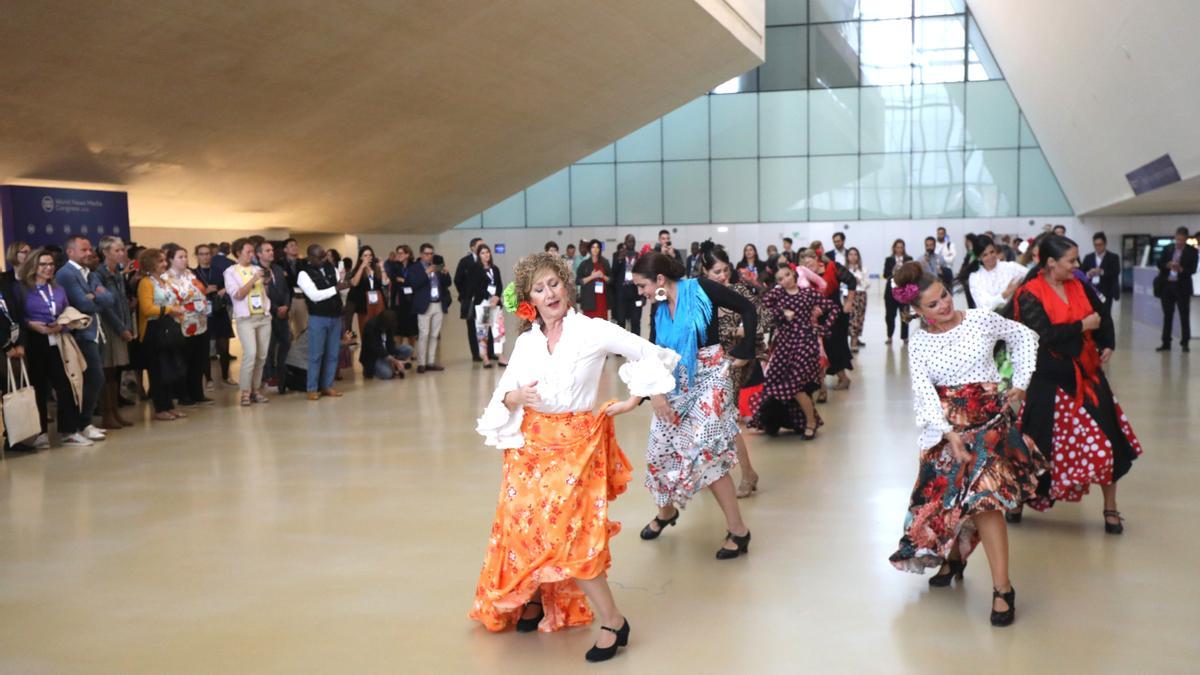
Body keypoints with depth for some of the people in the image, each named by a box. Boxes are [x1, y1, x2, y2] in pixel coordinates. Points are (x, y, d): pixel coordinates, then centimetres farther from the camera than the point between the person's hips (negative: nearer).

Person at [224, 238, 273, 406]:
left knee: (262, 355, 3)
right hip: (246, 318, -5)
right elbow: (237, 295, -9)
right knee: (250, 353, -17)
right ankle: (245, 392, -10)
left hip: (264, 317, 5)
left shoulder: (258, 269, 13)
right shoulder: (231, 271, 1)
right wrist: (253, 280, -14)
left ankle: (256, 389, 12)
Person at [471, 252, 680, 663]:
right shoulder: (526, 341, 5)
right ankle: (531, 599, 29)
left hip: (576, 442, -5)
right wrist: (514, 398, -13)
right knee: (523, 522, 4)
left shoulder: (593, 331, -8)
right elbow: (503, 394, 7)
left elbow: (650, 355, -1)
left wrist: (634, 398, -3)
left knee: (565, 528, -13)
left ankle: (612, 621, -3)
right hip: (531, 444, 5)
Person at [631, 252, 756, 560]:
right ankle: (666, 511, 35)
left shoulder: (701, 289, -12)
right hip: (676, 384, 6)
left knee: (704, 453, -12)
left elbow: (747, 309, -7)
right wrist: (658, 395, -8)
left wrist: (743, 353, -6)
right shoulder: (658, 312, 5)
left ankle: (738, 530, 0)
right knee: (661, 449, 9)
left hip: (710, 378, -6)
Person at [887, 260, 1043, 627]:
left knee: (983, 495, -18)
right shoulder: (918, 343, 0)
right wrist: (948, 432, -23)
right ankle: (953, 557, 38)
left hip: (988, 419, -3)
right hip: (946, 427, 3)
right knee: (946, 496, 7)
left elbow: (1025, 337, 13)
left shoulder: (982, 320, -3)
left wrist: (1020, 382, 7)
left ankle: (1002, 588, -14)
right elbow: (923, 392, -11)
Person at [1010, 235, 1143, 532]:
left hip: (1087, 375, 5)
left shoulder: (1079, 287, 4)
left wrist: (1107, 346, 9)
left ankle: (1110, 508, 18)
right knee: (1039, 443, 4)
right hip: (1050, 382, -5)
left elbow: (1103, 316, 20)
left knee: (1106, 442, 4)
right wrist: (1083, 325, -15)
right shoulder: (1030, 296, -13)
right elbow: (1045, 334, -24)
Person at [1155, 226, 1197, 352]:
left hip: (1182, 287, -3)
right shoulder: (1168, 248, 7)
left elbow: (1192, 269, -10)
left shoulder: (1192, 251, -2)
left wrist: (1181, 269, -28)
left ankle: (1185, 343, 8)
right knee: (1167, 315, 8)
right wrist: (1167, 265, -17)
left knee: (1185, 316, 1)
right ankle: (1166, 343, 14)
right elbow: (1159, 263, 3)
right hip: (1167, 285, 3)